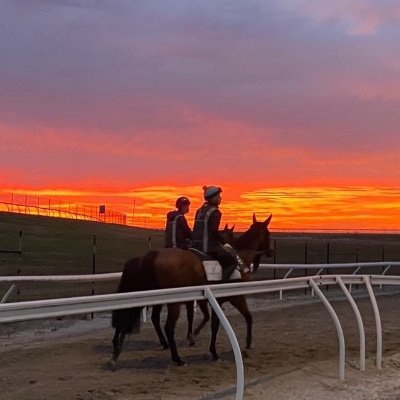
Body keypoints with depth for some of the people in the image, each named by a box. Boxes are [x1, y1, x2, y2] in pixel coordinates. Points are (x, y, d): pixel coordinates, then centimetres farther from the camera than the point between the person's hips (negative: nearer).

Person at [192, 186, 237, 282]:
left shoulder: (200, 211, 12)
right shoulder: (215, 212, -12)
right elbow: (214, 231, -21)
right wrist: (225, 243, -12)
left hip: (196, 246, 9)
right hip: (210, 247, -9)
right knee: (232, 261, 2)